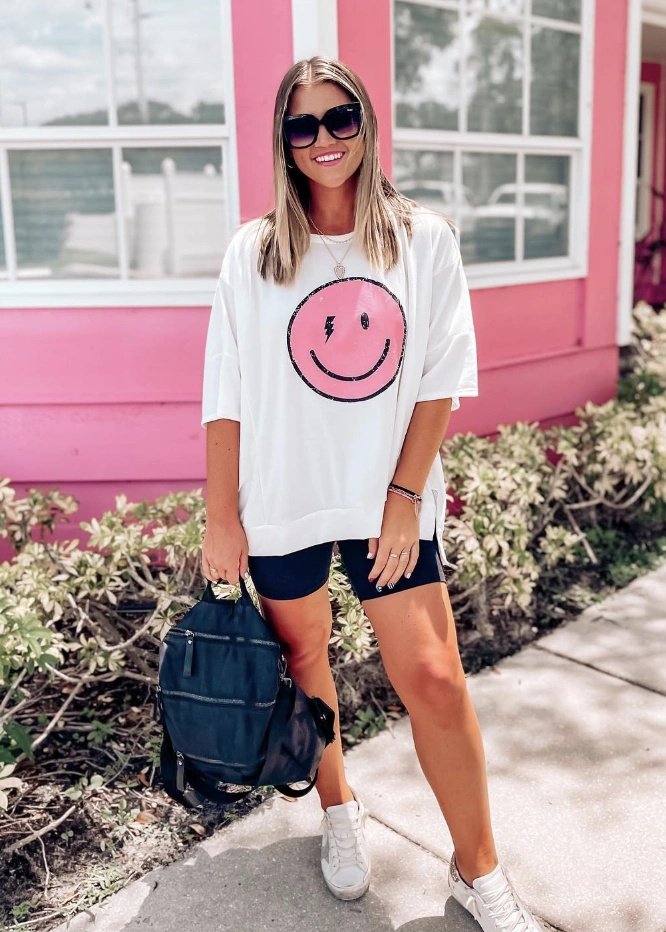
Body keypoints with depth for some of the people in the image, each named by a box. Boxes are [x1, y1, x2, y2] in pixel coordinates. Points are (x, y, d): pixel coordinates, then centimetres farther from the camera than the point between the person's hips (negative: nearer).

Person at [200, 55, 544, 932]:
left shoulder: (424, 238, 1)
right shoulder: (254, 252, 1)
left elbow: (441, 380, -1)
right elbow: (226, 395, 0)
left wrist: (405, 494, -9)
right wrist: (221, 518, -3)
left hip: (390, 500, 0)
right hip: (281, 504, 1)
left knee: (435, 681, -3)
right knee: (304, 662, 14)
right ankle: (339, 810, 41)